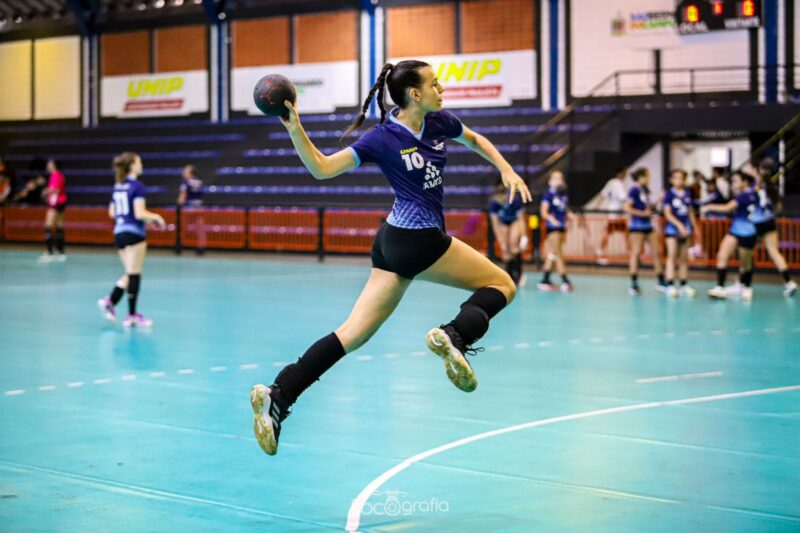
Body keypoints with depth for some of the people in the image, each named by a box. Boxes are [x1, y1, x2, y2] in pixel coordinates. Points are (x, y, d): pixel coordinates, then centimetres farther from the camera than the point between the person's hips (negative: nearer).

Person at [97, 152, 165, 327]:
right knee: (134, 275, -1)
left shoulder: (118, 186, 11)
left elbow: (112, 212, 16)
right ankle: (132, 315, 2)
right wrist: (155, 217, -1)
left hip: (119, 233, 8)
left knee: (130, 274, 17)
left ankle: (110, 301, 1)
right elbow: (140, 213, -20)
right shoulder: (137, 186, -13)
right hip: (134, 234, -8)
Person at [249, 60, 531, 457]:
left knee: (354, 333, 3)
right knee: (502, 285, 3)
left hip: (393, 244, 8)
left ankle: (277, 395, -5)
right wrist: (296, 132, -26)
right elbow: (322, 168, -11)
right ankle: (455, 335, -19)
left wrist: (506, 170, 14)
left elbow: (475, 140, 28)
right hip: (419, 241, -8)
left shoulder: (438, 123, 8)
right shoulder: (384, 138, -12)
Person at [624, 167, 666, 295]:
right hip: (637, 225, -8)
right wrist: (643, 213, -15)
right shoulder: (634, 190, -10)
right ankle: (633, 284, -1)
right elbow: (627, 208, -15)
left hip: (648, 225, 8)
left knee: (656, 252, 6)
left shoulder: (645, 191, 13)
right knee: (636, 252, -5)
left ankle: (661, 282, 14)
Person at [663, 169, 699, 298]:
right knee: (672, 256, -8)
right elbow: (667, 213, -12)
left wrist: (694, 227, 13)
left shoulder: (688, 193, 7)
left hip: (686, 228, 5)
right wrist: (679, 225, -19)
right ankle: (670, 285, -9)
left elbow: (691, 212, 14)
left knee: (684, 258, 9)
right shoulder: (669, 194, -7)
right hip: (673, 228, -5)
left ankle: (684, 285, 14)